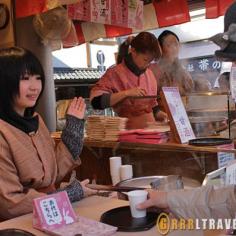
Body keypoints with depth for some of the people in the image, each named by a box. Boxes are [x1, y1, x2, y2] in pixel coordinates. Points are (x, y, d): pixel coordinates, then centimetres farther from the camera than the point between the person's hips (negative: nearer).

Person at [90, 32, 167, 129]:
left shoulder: (149, 74, 13)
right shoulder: (115, 73, -5)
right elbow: (96, 101, -17)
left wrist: (159, 114, 3)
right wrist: (126, 93, -22)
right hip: (127, 130, -6)